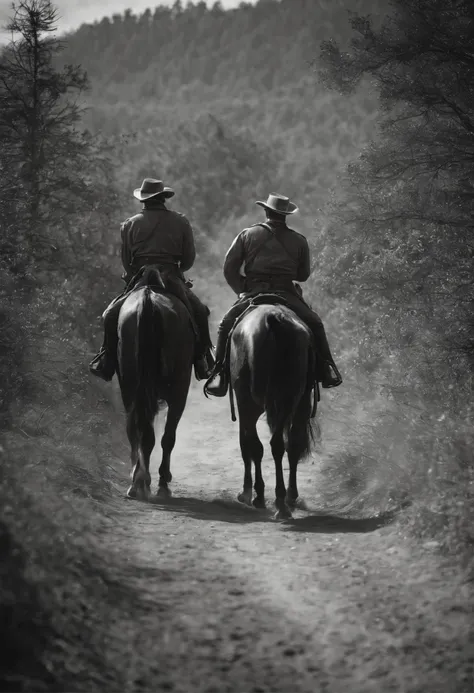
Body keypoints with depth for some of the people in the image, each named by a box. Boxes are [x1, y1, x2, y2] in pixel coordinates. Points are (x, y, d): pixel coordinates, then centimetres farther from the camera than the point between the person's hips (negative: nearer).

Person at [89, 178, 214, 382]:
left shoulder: (130, 224, 4)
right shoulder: (181, 222, 5)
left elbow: (126, 261, 5)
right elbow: (189, 259, 6)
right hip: (173, 281, 0)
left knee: (111, 315, 14)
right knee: (199, 313, 19)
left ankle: (107, 362, 6)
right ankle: (202, 360, 14)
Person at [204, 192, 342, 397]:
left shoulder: (247, 235, 7)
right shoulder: (299, 240, 9)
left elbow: (229, 269, 5)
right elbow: (304, 274, 16)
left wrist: (242, 291, 15)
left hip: (253, 294, 0)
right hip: (287, 295, 0)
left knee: (226, 326, 14)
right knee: (315, 324, 17)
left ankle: (220, 373, 0)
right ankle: (326, 370, 6)